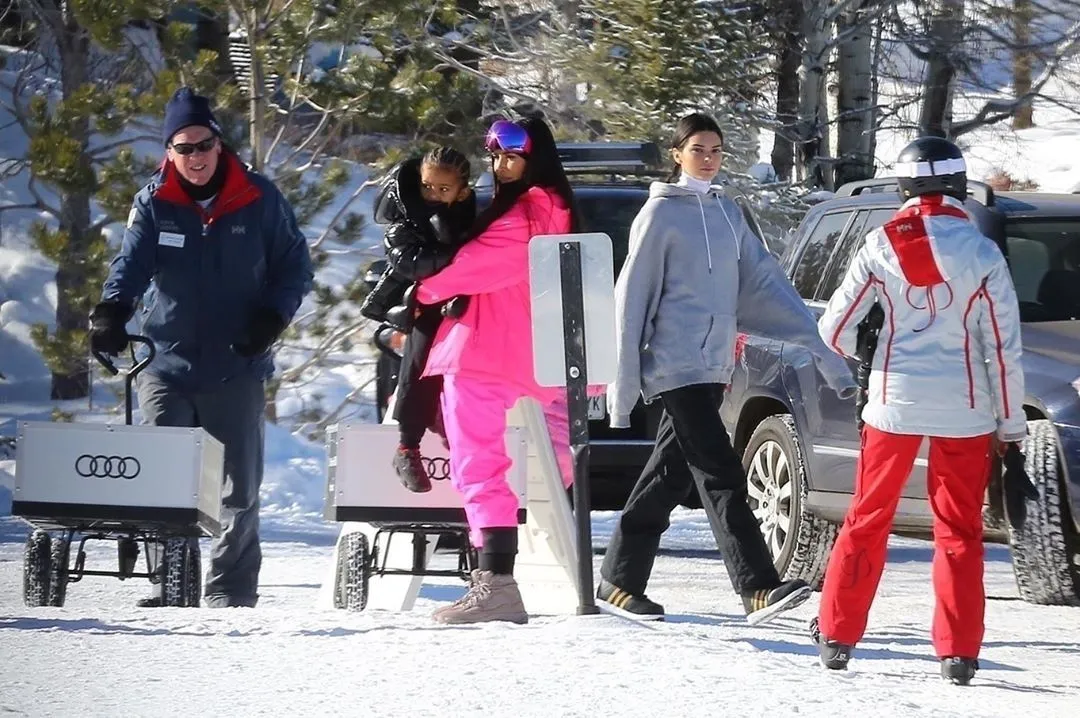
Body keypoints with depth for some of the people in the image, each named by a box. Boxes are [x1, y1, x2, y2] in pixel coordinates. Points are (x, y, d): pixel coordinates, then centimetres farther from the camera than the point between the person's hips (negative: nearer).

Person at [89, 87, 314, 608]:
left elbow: (294, 266, 8)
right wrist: (111, 312, -29)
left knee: (238, 487, 3)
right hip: (166, 365, 1)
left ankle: (232, 586, 13)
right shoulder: (154, 202, 1)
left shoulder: (258, 199, -1)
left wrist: (272, 318, -8)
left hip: (237, 367, -1)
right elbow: (132, 262, -10)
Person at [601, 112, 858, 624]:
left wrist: (818, 347, 1)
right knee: (721, 476, -15)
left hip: (713, 365, 7)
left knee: (670, 476, 12)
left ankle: (620, 580, 20)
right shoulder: (661, 213, -5)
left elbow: (764, 284, 11)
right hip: (675, 364, -7)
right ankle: (758, 588, -23)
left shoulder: (727, 213, 14)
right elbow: (632, 296, -5)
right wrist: (625, 382, -9)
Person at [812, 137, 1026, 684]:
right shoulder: (982, 253, -6)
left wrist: (866, 360, 23)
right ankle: (958, 651, 3)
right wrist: (1010, 423, 6)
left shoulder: (882, 245, -4)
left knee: (868, 519, 13)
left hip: (894, 400, 1)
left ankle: (836, 636, 15)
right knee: (959, 530, 7)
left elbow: (835, 329, 1)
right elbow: (1004, 348, -4)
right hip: (964, 408, -1)